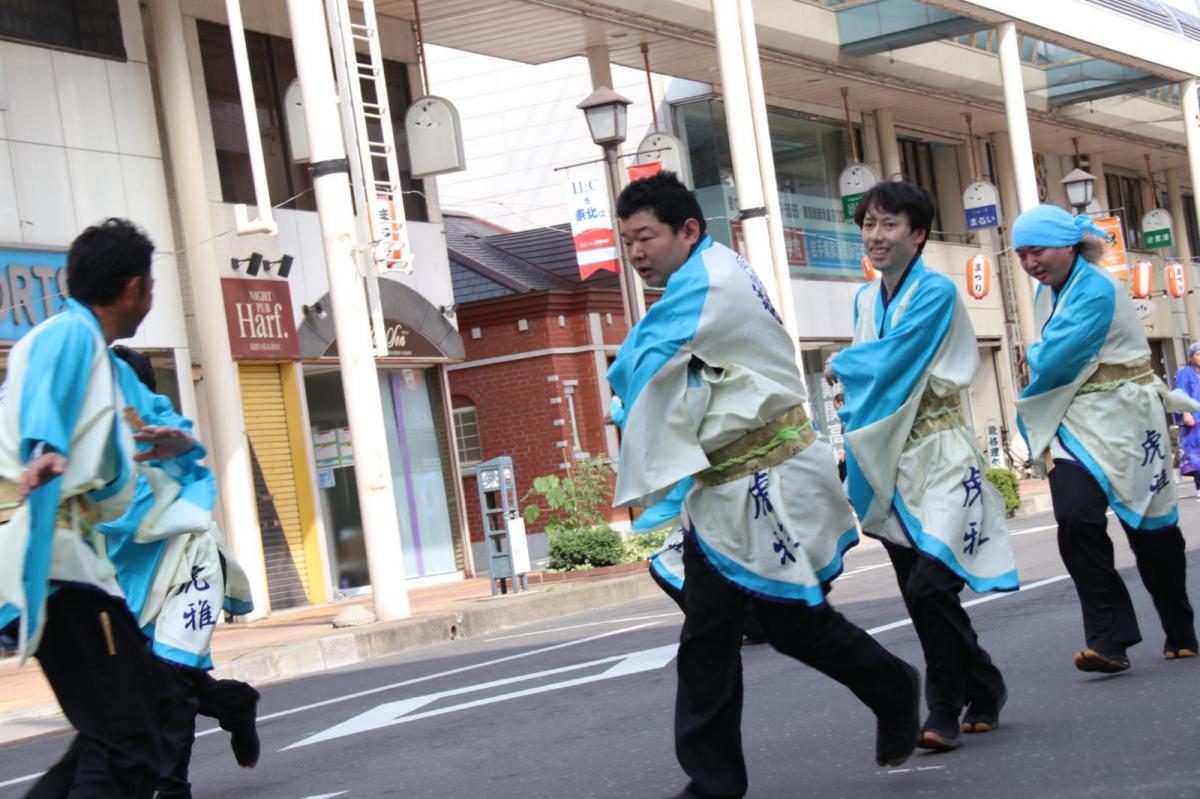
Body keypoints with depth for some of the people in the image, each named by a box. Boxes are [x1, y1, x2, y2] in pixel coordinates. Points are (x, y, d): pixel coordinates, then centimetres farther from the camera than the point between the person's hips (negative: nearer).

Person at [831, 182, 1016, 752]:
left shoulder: (936, 293, -10)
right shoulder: (866, 299, 12)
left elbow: (884, 363, -16)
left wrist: (841, 365, 1)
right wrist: (852, 434, 6)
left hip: (940, 456, -7)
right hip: (889, 463, 7)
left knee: (930, 586, -18)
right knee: (919, 597, 6)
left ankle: (946, 708, -5)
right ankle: (983, 692, 23)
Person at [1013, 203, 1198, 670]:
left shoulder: (1097, 290, -18)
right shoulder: (1047, 293, 10)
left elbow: (1052, 360, -21)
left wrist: (1034, 357, -1)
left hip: (1121, 421, -6)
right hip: (1073, 425, 6)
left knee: (1150, 531, 6)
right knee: (1076, 522, -15)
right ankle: (1109, 640, -17)